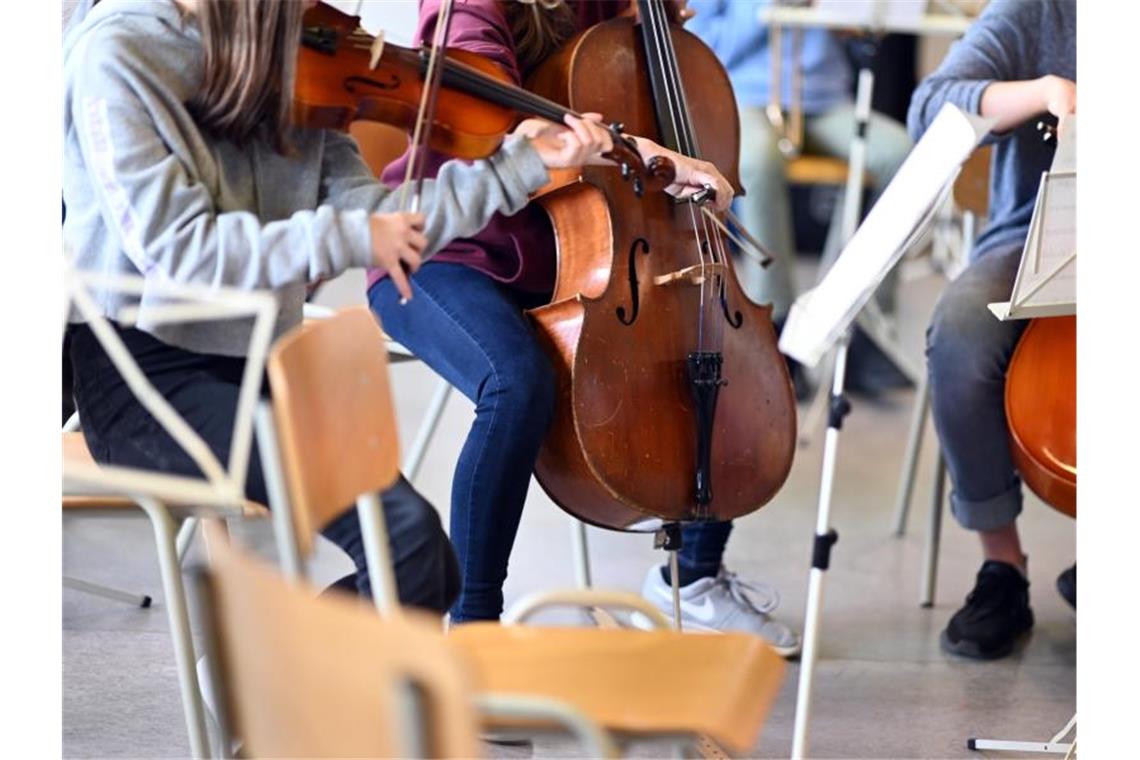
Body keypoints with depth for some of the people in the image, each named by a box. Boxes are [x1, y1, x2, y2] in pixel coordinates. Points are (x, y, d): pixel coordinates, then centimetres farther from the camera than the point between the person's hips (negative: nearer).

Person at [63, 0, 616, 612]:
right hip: (144, 371, -7)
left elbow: (371, 215, 4)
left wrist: (525, 163, 0)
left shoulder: (281, 67, 8)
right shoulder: (115, 53, -12)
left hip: (256, 362, 7)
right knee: (404, 527, -22)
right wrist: (349, 238, -20)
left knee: (430, 576, -6)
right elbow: (174, 251, -20)